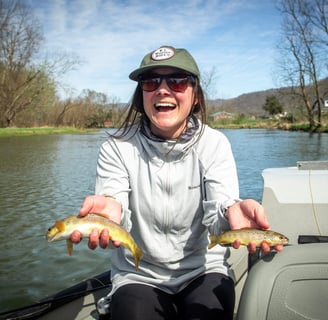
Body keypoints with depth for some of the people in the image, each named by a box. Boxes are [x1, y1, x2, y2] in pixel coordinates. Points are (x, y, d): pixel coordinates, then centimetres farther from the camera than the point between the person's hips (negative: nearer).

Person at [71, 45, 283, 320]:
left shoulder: (214, 143, -6)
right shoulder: (117, 147, -7)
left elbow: (217, 212, -18)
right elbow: (113, 198, -20)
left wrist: (233, 211, -41)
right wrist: (110, 209, -44)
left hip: (204, 270, 1)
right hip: (138, 275, 0)